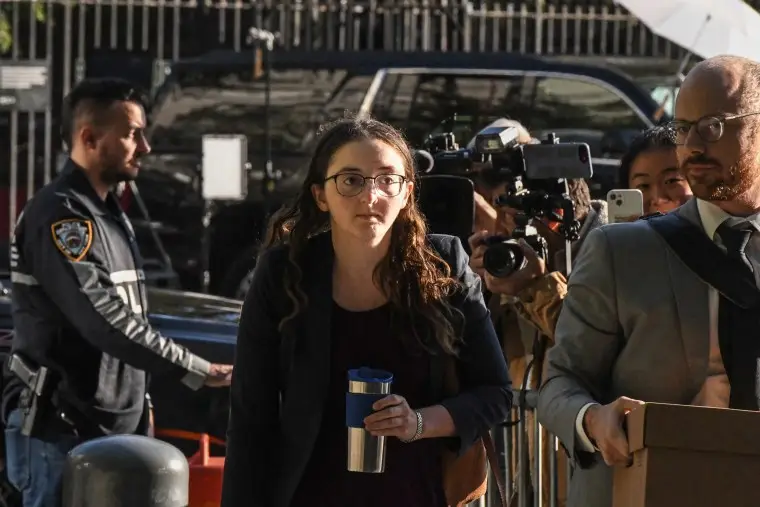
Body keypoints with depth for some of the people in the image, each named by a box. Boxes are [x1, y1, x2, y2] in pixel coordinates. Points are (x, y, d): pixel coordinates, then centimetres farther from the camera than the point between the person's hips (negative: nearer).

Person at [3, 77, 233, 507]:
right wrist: (199, 372, -22)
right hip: (62, 435, -9)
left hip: (115, 431, 9)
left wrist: (141, 409, 17)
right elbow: (104, 320, -23)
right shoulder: (59, 215, -15)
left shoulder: (111, 215, 17)